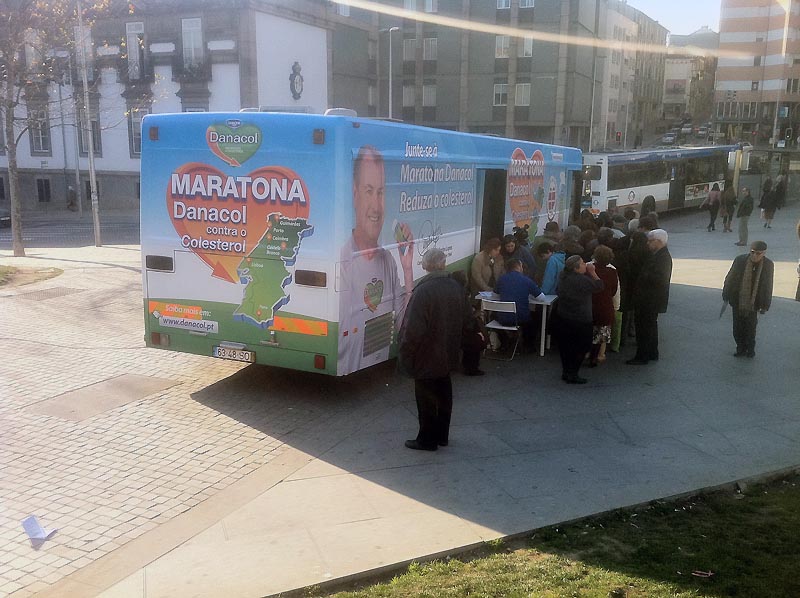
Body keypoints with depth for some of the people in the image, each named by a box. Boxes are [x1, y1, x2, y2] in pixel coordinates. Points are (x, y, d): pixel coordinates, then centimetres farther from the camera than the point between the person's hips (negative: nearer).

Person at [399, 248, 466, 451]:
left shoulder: (423, 291, -25)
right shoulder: (456, 288, -1)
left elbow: (414, 328, -25)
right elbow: (462, 320, 10)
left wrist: (405, 351, -10)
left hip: (426, 358, -7)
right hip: (447, 355, 7)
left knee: (426, 399, 6)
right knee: (443, 395, 18)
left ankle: (427, 439, 17)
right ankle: (442, 435, 31)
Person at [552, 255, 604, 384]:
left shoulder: (564, 277, 2)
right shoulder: (582, 280, -22)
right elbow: (599, 286, -11)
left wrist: (589, 272, 4)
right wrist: (592, 272, -6)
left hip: (561, 318, 7)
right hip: (579, 320, -7)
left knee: (565, 346, 17)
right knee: (581, 347, 7)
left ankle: (566, 372, 26)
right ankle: (572, 374, 6)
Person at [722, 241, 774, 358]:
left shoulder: (768, 265, -12)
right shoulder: (740, 260, -14)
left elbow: (767, 286, -3)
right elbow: (730, 278, -3)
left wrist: (765, 305, 1)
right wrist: (726, 296, 2)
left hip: (753, 303, 0)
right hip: (738, 301, 0)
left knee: (750, 328, 13)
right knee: (738, 327, 9)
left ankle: (750, 348, 32)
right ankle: (741, 348, 27)